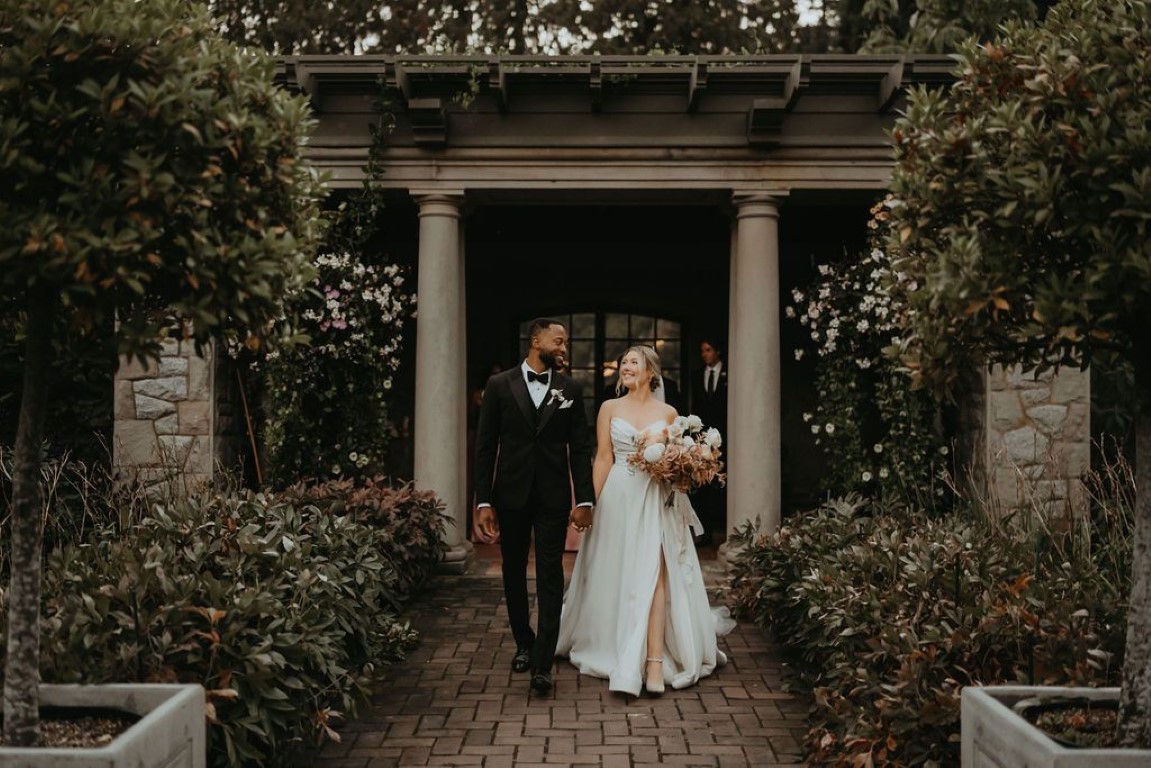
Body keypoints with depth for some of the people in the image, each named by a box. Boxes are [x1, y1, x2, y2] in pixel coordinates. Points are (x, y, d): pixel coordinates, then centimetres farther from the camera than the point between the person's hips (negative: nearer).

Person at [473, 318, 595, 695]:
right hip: (510, 495, 1)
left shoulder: (570, 389, 3)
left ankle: (542, 663, -3)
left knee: (550, 577, -4)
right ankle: (524, 643, 32)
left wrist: (585, 499, -4)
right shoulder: (500, 385, 0)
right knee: (514, 573, 13)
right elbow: (485, 447, -1)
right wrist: (484, 502, -5)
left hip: (553, 497, 0)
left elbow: (581, 448, 3)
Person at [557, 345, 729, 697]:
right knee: (618, 577, 6)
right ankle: (616, 652, 22)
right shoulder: (610, 408, 6)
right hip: (618, 499, 1)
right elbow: (603, 459, 3)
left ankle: (654, 661, -11)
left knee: (654, 576, -9)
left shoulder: (667, 413, 6)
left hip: (656, 501, -1)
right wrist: (597, 504, -3)